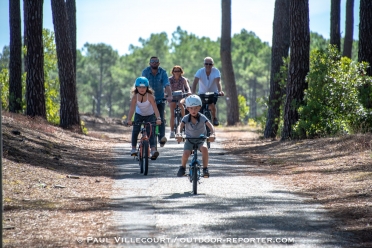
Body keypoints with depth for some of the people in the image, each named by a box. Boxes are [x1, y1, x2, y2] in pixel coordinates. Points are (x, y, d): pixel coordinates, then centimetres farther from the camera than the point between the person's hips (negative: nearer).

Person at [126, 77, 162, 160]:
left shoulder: (150, 96, -27)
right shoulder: (135, 96, -23)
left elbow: (155, 108, -34)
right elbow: (132, 108, -31)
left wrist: (158, 118, -48)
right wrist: (129, 119, -45)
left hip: (150, 115, -2)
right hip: (139, 115, 2)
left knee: (150, 131, -15)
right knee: (135, 130, -10)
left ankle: (153, 150, -23)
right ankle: (133, 148, 6)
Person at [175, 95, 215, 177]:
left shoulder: (202, 117, -16)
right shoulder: (186, 118, -14)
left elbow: (210, 126, -27)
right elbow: (180, 126, -29)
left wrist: (212, 134, -48)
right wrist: (178, 134, -51)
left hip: (200, 140, 0)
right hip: (189, 140, 0)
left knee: (204, 148, -33)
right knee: (186, 153, -26)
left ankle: (205, 168, -16)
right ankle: (182, 167, 6)